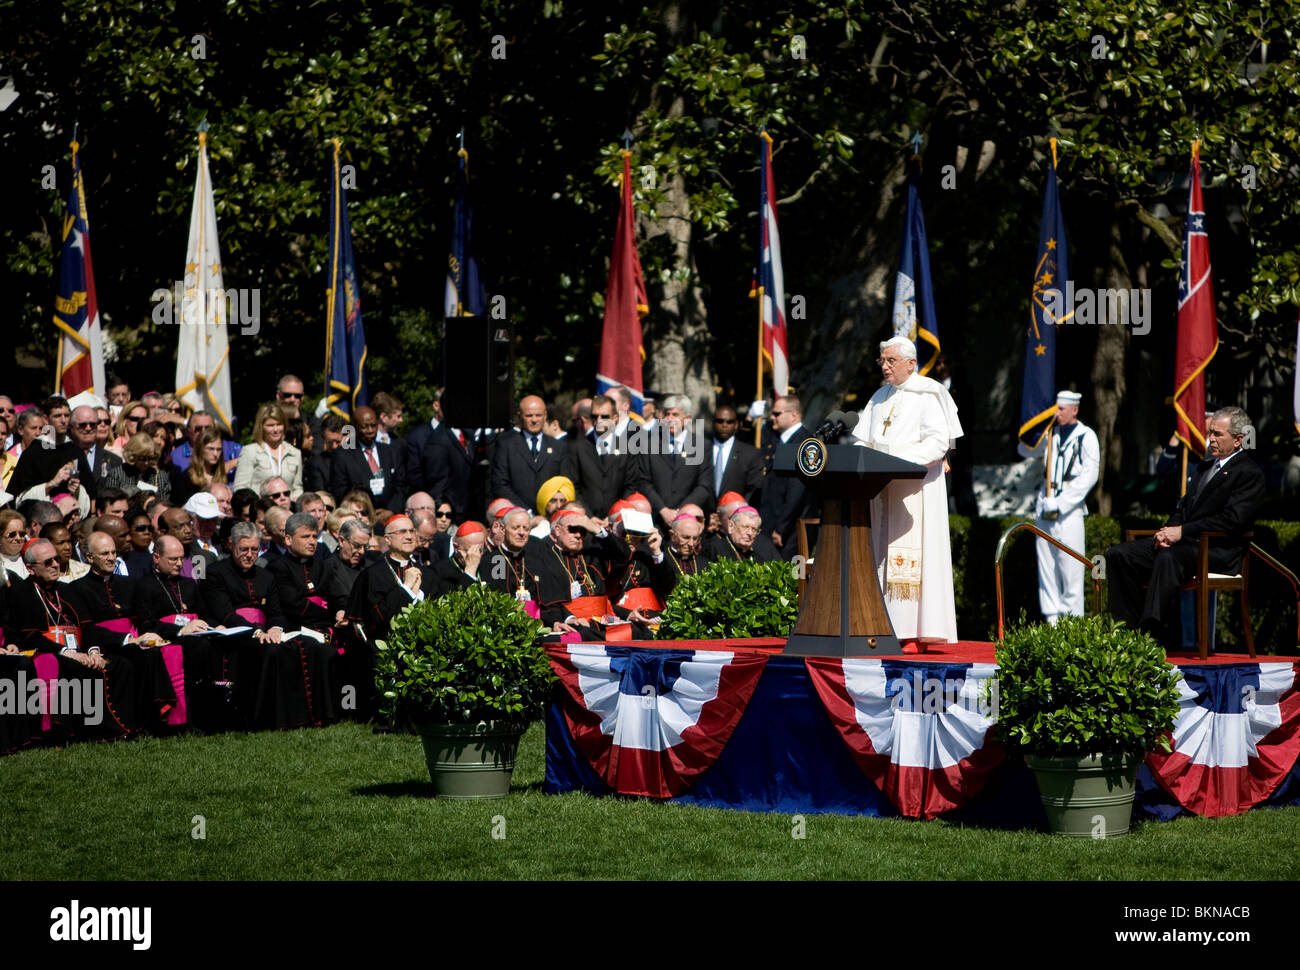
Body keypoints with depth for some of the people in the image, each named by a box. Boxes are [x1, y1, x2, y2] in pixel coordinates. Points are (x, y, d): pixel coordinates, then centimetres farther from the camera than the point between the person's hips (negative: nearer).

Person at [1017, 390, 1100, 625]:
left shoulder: (1086, 436, -2)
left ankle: (1073, 620, -7)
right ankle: (1052, 618, 6)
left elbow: (1089, 476, -8)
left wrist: (1060, 503, -13)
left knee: (1070, 567, -9)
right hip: (1045, 505, 6)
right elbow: (1026, 451, 23)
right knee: (1046, 564, 3)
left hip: (1070, 508, -6)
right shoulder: (1052, 434, 14)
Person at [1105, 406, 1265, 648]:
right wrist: (1168, 532, 1)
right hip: (1183, 542, 9)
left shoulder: (1249, 473, -3)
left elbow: (1232, 520, -15)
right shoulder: (1205, 466, 24)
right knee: (1118, 554, -9)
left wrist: (1182, 531, -17)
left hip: (1218, 551, -9)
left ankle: (1150, 634, -43)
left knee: (1168, 558, -39)